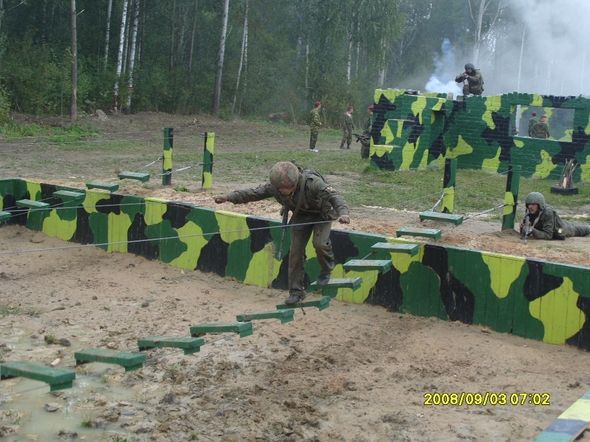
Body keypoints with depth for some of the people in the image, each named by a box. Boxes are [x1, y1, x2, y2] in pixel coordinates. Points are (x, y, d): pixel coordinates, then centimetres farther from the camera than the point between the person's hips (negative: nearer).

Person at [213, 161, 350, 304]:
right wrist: (228, 197, -20)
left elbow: (334, 196, -44)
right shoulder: (274, 186, -23)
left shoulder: (312, 182, -38)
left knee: (319, 243, -25)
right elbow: (253, 193, -15)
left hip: (322, 213, -4)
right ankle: (296, 291, 10)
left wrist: (343, 213, -63)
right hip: (301, 216, 4)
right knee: (295, 251, -2)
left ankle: (326, 270, 8)